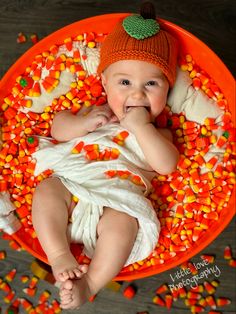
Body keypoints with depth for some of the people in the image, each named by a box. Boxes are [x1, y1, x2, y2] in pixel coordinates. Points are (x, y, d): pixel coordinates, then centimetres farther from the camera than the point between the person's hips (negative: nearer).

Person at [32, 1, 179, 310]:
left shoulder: (157, 131, 12)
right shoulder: (98, 113, 18)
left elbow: (166, 165, -7)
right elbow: (57, 127, 16)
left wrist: (141, 127, -12)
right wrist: (84, 122, -5)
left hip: (120, 201, -3)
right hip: (72, 185, 4)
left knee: (124, 222, -32)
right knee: (46, 189, -22)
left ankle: (90, 282, -20)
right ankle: (60, 256, -21)